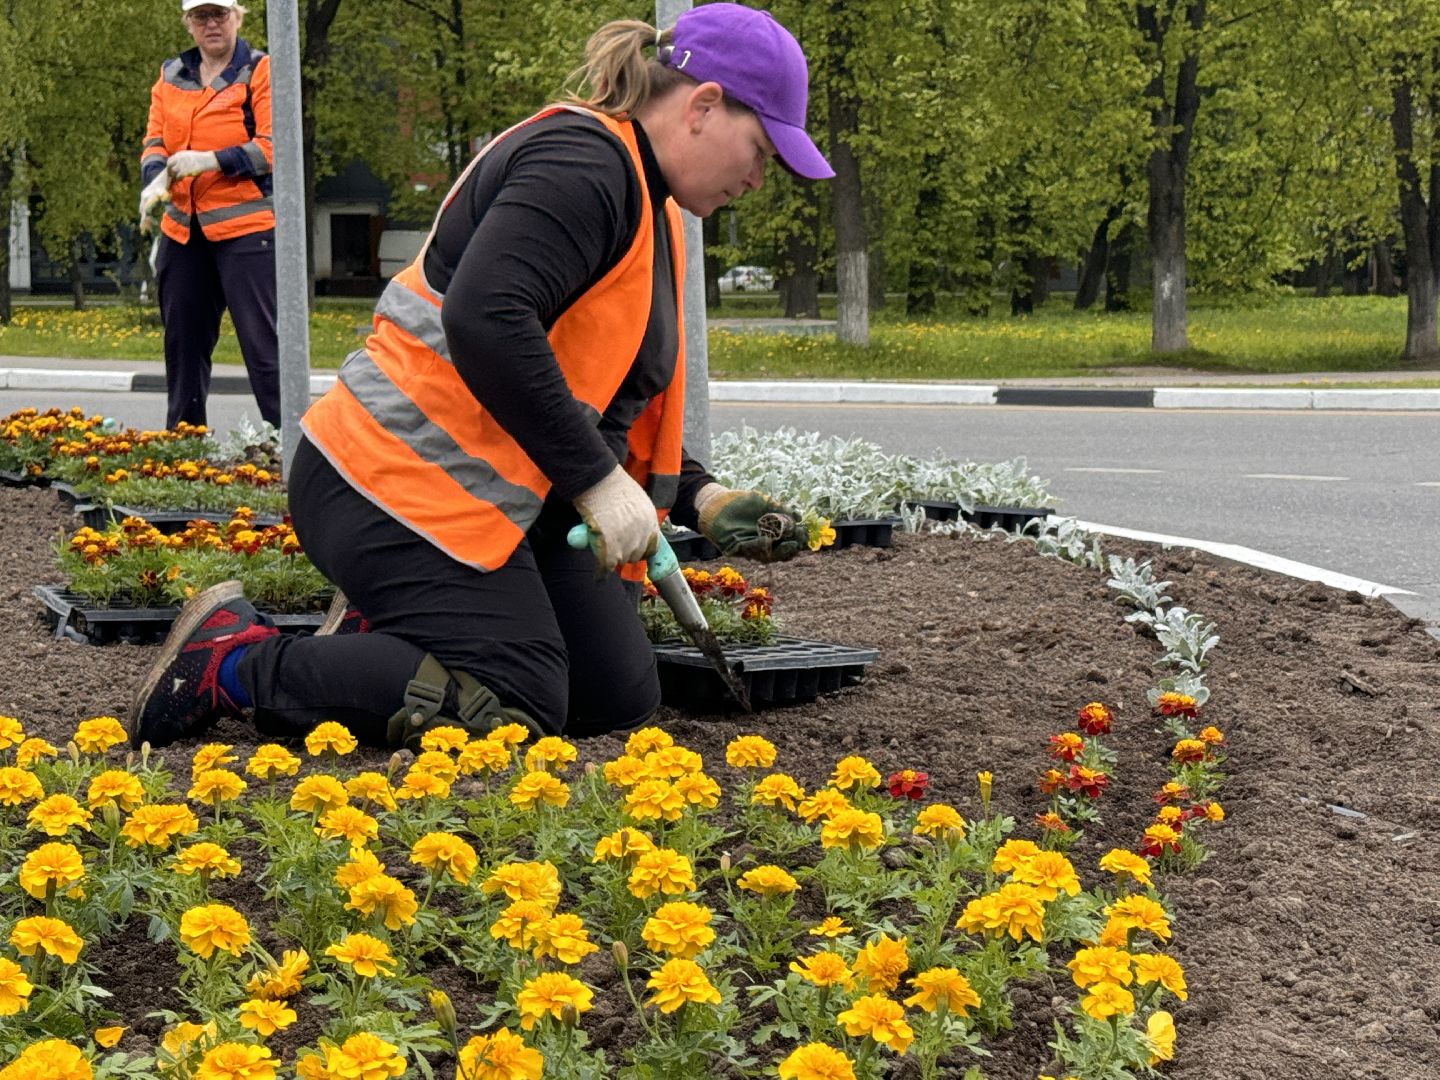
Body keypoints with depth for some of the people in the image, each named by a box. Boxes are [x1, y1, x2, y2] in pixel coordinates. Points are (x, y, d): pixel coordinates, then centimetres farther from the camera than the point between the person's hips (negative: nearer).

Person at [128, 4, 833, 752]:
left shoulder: (648, 208, 18)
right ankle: (234, 664, -5)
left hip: (508, 500, 11)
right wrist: (598, 483, -26)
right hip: (400, 485, -11)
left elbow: (614, 405, 24)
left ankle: (383, 637, 15)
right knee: (512, 711, -16)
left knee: (619, 696, 4)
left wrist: (703, 502, 8)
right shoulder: (581, 162, -15)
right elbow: (484, 320, -30)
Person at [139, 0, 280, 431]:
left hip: (244, 226, -6)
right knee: (183, 339, 12)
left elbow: (273, 147, -11)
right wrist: (156, 178, -10)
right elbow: (155, 140, 11)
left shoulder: (260, 72, -3)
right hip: (183, 229, 6)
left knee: (261, 339, -9)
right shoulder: (171, 76, 14)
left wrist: (210, 160, -20)